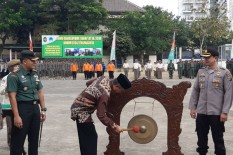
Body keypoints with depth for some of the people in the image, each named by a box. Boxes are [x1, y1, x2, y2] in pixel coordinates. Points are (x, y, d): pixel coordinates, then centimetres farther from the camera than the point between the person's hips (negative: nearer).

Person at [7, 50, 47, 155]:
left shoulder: (35, 74, 11)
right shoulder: (14, 76, -12)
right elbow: (12, 97, -16)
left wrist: (43, 109, 12)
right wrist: (16, 116, -21)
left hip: (35, 108, 7)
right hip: (22, 108, -7)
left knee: (34, 139, 17)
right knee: (18, 141, 0)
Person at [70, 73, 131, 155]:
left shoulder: (104, 78, -3)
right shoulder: (105, 94, -28)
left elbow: (88, 83, 14)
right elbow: (101, 115, -26)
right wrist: (114, 126, -18)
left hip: (78, 107, 10)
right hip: (82, 111, -10)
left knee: (85, 138, 18)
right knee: (91, 138, -6)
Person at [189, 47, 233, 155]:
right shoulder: (201, 72, 8)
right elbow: (195, 91, 11)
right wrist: (192, 107, 7)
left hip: (216, 113, -4)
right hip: (201, 112, 4)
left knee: (218, 139, 6)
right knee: (201, 138, 13)